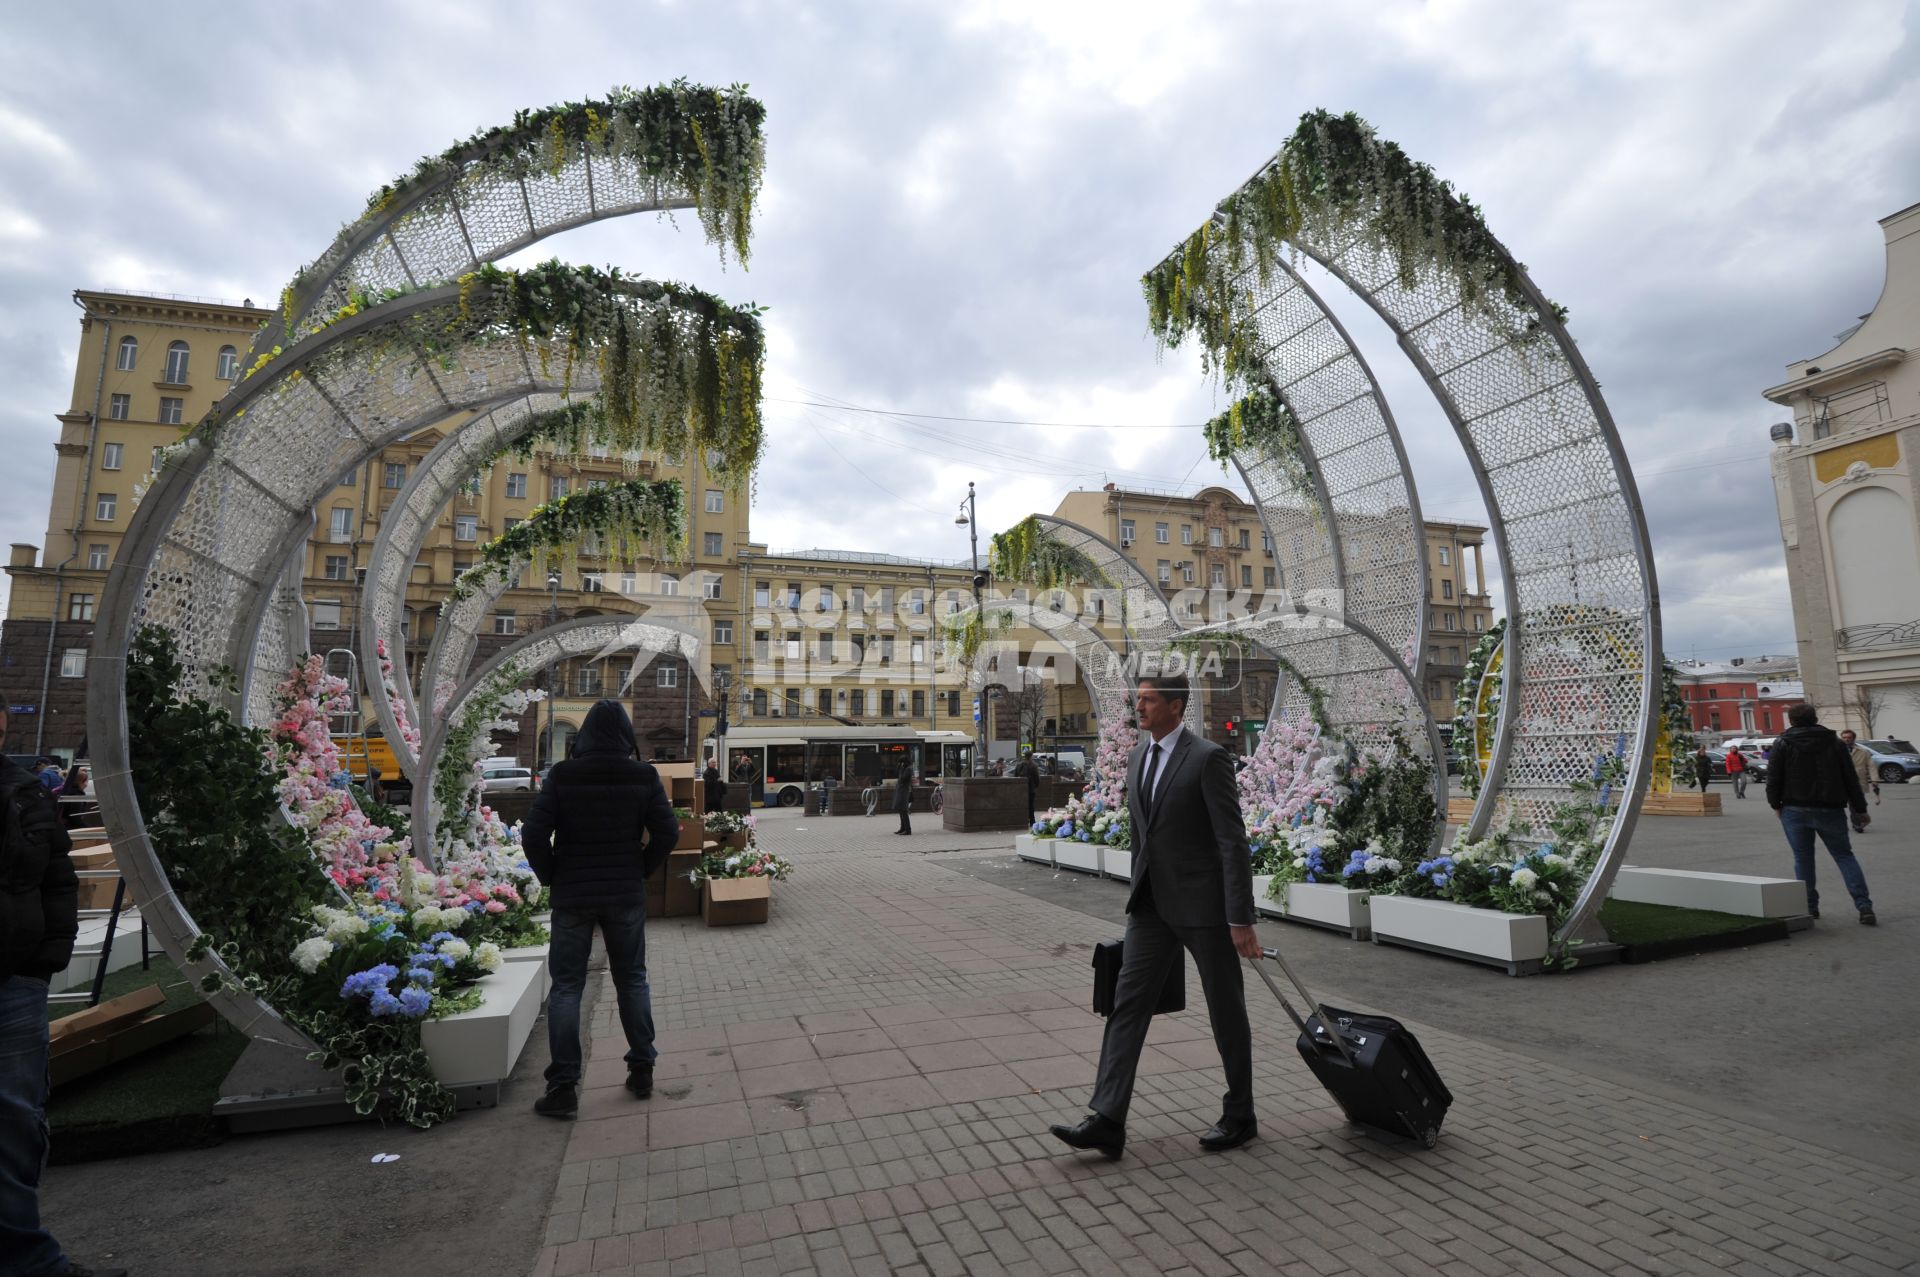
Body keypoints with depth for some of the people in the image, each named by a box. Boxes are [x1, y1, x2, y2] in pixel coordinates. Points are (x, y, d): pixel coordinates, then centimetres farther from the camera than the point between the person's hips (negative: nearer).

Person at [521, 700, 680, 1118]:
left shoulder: (563, 775, -7)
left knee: (566, 986, 8)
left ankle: (563, 1086, 9)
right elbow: (667, 832, -7)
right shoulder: (643, 776, -5)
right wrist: (641, 871, 6)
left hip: (572, 896, -1)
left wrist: (551, 877, 4)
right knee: (632, 980, 14)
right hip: (626, 895, 1)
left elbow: (533, 834, -10)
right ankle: (642, 1070, 21)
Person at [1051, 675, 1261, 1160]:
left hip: (1202, 903, -6)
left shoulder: (1208, 758, -15)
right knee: (1128, 1002, 2)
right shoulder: (1136, 756, 8)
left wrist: (1241, 920, -17)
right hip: (1152, 903, 7)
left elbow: (1233, 841, -16)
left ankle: (1239, 1116, 30)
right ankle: (1107, 1120, 6)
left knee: (1226, 1010, 10)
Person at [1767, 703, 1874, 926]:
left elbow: (1773, 779, -6)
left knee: (1803, 858, 7)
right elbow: (1851, 779, 7)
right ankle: (1864, 906, 1)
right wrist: (1860, 809, 14)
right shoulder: (1835, 743, 6)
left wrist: (1775, 804, 7)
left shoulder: (1782, 745, -4)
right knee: (1844, 856, 11)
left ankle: (1810, 906, 10)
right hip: (1831, 811, 3)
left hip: (1795, 811, -2)